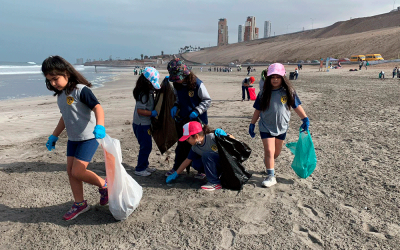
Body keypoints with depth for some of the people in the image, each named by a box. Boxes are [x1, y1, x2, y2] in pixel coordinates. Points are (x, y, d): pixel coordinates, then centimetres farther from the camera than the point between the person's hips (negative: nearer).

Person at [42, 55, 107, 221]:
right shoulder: (60, 94, 10)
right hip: (73, 139, 9)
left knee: (78, 172, -10)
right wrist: (54, 136, 24)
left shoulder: (81, 90, -16)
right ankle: (80, 204, 24)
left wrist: (99, 126, -44)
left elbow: (97, 107, -27)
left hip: (89, 138, -8)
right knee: (70, 171, 9)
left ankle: (104, 184, 14)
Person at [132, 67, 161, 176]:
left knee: (147, 146, 17)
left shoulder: (149, 91, 7)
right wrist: (153, 113, -21)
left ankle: (144, 166, 31)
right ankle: (139, 169, 11)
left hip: (146, 124, 9)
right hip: (141, 125, -9)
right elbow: (140, 111, -25)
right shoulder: (143, 94, -21)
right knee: (146, 146, -1)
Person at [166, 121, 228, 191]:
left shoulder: (213, 137, -24)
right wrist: (175, 174, 11)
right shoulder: (195, 148, -1)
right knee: (195, 163, -9)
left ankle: (215, 183, -17)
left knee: (206, 155, -27)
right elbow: (187, 160, 8)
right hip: (217, 165, 7)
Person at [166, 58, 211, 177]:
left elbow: (207, 100, -11)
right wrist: (175, 106, -3)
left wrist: (197, 111, -22)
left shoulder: (197, 84, -18)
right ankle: (176, 168, 29)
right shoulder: (176, 85, 0)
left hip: (197, 120, -5)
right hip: (182, 120, 5)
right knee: (182, 145, 14)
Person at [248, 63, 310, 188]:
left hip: (282, 127, 2)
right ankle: (271, 176, 0)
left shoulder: (288, 92, -3)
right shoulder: (264, 93, -4)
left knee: (277, 153, 15)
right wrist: (252, 124, 4)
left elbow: (297, 106, 4)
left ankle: (268, 163, 45)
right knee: (269, 151, -11)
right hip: (266, 127, -2)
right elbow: (257, 110, 3)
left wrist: (305, 119, -2)